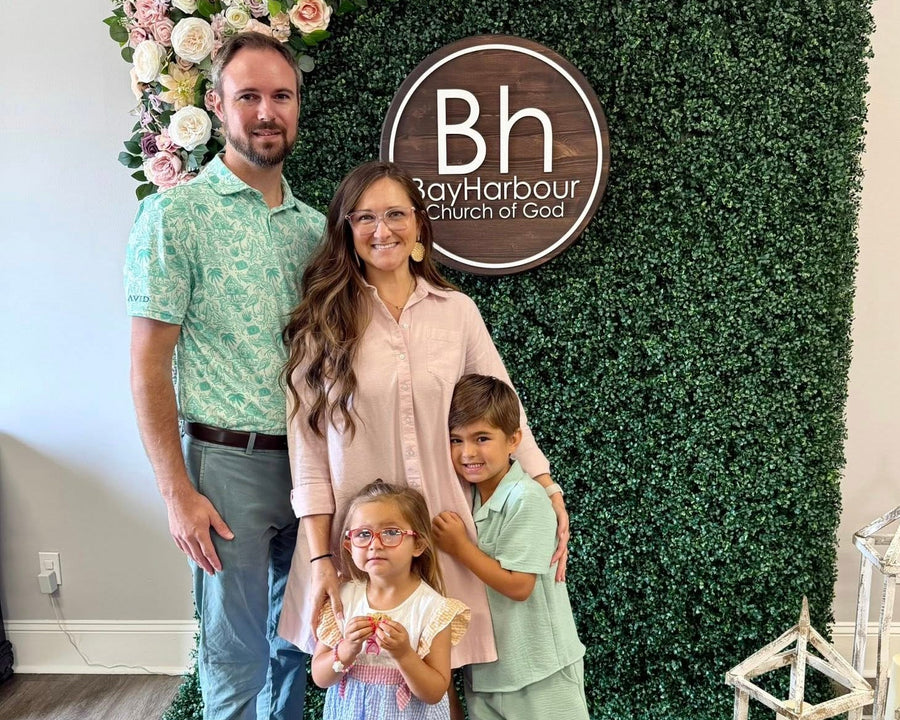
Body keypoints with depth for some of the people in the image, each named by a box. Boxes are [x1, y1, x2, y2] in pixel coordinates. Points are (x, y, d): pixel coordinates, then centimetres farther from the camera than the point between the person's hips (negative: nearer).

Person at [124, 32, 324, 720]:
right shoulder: (176, 213, -7)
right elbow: (149, 365, -8)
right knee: (237, 658, 8)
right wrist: (178, 491, -13)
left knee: (298, 640, 19)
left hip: (312, 462, 5)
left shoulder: (314, 224, 10)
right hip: (230, 462, -5)